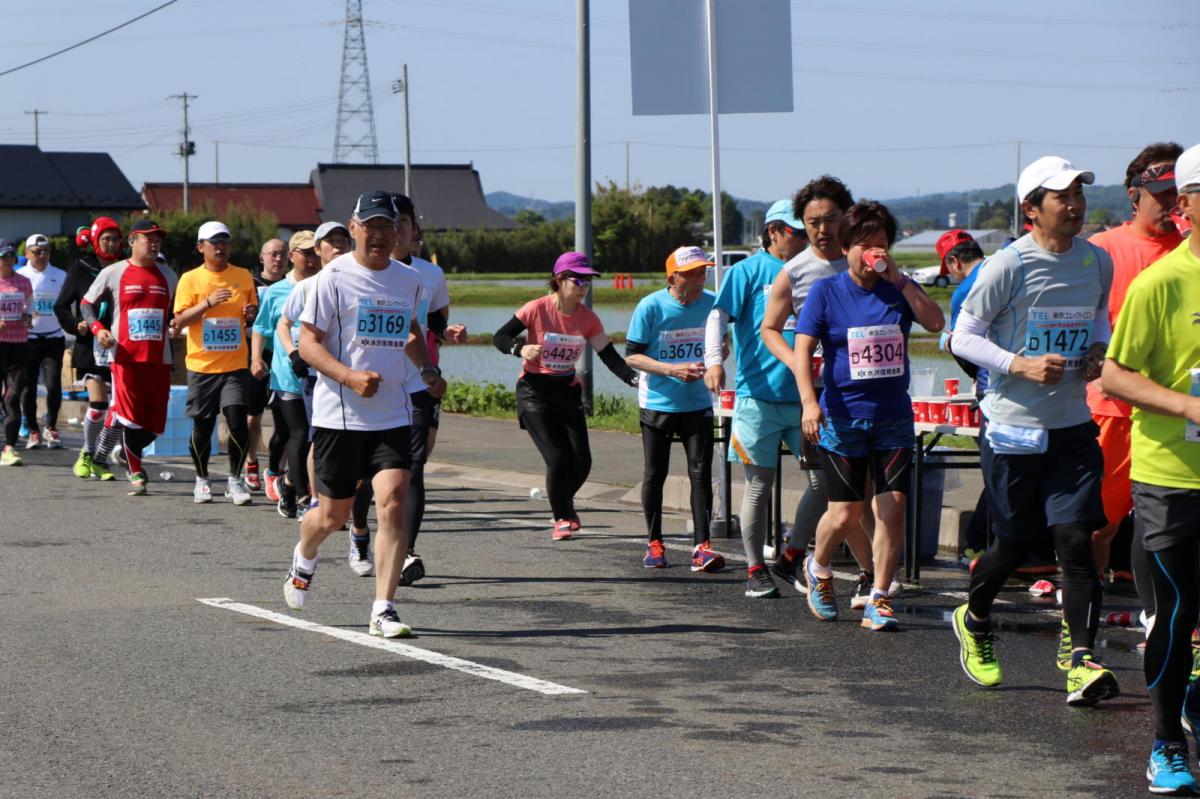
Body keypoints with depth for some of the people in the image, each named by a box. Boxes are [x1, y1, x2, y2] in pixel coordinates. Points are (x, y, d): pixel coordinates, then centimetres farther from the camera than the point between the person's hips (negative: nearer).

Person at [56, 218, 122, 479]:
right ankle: (87, 453, 8)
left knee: (112, 406, 1)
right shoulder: (80, 269, 1)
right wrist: (75, 325, -11)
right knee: (98, 402, -13)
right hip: (89, 347, -2)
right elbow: (61, 306, 5)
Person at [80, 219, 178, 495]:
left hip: (159, 359, 3)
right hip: (125, 356, -3)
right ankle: (136, 473, 7)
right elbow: (86, 303, 9)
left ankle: (127, 453, 29)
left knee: (154, 424, 2)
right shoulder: (113, 273, 3)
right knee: (131, 417, -8)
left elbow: (177, 313, 26)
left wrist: (176, 325, 7)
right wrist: (97, 328, -6)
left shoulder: (168, 276, 13)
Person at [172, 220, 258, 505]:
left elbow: (254, 309, 19)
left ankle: (235, 479, 3)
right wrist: (208, 302, -18)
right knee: (202, 426, 5)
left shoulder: (243, 276, 8)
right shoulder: (190, 279, 1)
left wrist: (252, 312, -4)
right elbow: (180, 320, -6)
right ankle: (202, 479, 24)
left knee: (237, 421, -11)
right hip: (202, 364, -1)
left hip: (235, 364, 1)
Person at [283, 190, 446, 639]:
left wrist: (427, 370, 13)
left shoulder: (408, 281, 9)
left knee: (392, 503, -14)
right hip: (339, 415, -3)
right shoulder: (333, 278, -7)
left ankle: (383, 610, -9)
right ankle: (303, 560, 43)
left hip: (393, 416, 3)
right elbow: (307, 342, -9)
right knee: (333, 515, 7)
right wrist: (350, 376, -23)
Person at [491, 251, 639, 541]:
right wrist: (521, 349, -30)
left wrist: (633, 378, -21)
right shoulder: (537, 309, -13)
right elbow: (499, 337, -10)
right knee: (558, 458, -15)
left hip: (567, 390, 4)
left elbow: (609, 356, -5)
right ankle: (561, 518, 8)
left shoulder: (587, 318, -3)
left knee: (582, 462, -2)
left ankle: (564, 503, 30)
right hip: (534, 390, -4)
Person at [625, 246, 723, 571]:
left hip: (698, 404, 1)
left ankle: (701, 546, -7)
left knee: (701, 473, -8)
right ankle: (654, 543, 22)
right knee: (655, 474, 8)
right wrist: (672, 369, -21)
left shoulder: (712, 303, -3)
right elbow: (632, 356, -9)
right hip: (657, 403, -1)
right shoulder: (651, 307, -12)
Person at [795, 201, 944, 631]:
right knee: (845, 514, -1)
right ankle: (818, 568, 30)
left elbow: (935, 322, -8)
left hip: (894, 417, 3)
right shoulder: (826, 291, -1)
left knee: (892, 507, -6)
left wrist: (899, 280, -14)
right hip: (843, 416, -2)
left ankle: (878, 599, 4)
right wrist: (809, 401, -19)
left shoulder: (899, 288, 7)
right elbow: (803, 348, -6)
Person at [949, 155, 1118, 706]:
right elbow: (964, 336, -7)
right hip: (1013, 427, -3)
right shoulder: (1009, 266, -11)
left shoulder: (1098, 262, 5)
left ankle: (1082, 660, -9)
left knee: (1075, 538, -8)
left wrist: (1097, 351, 3)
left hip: (1073, 427, 3)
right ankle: (974, 620, 35)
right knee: (1015, 542, 7)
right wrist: (1022, 365, -20)